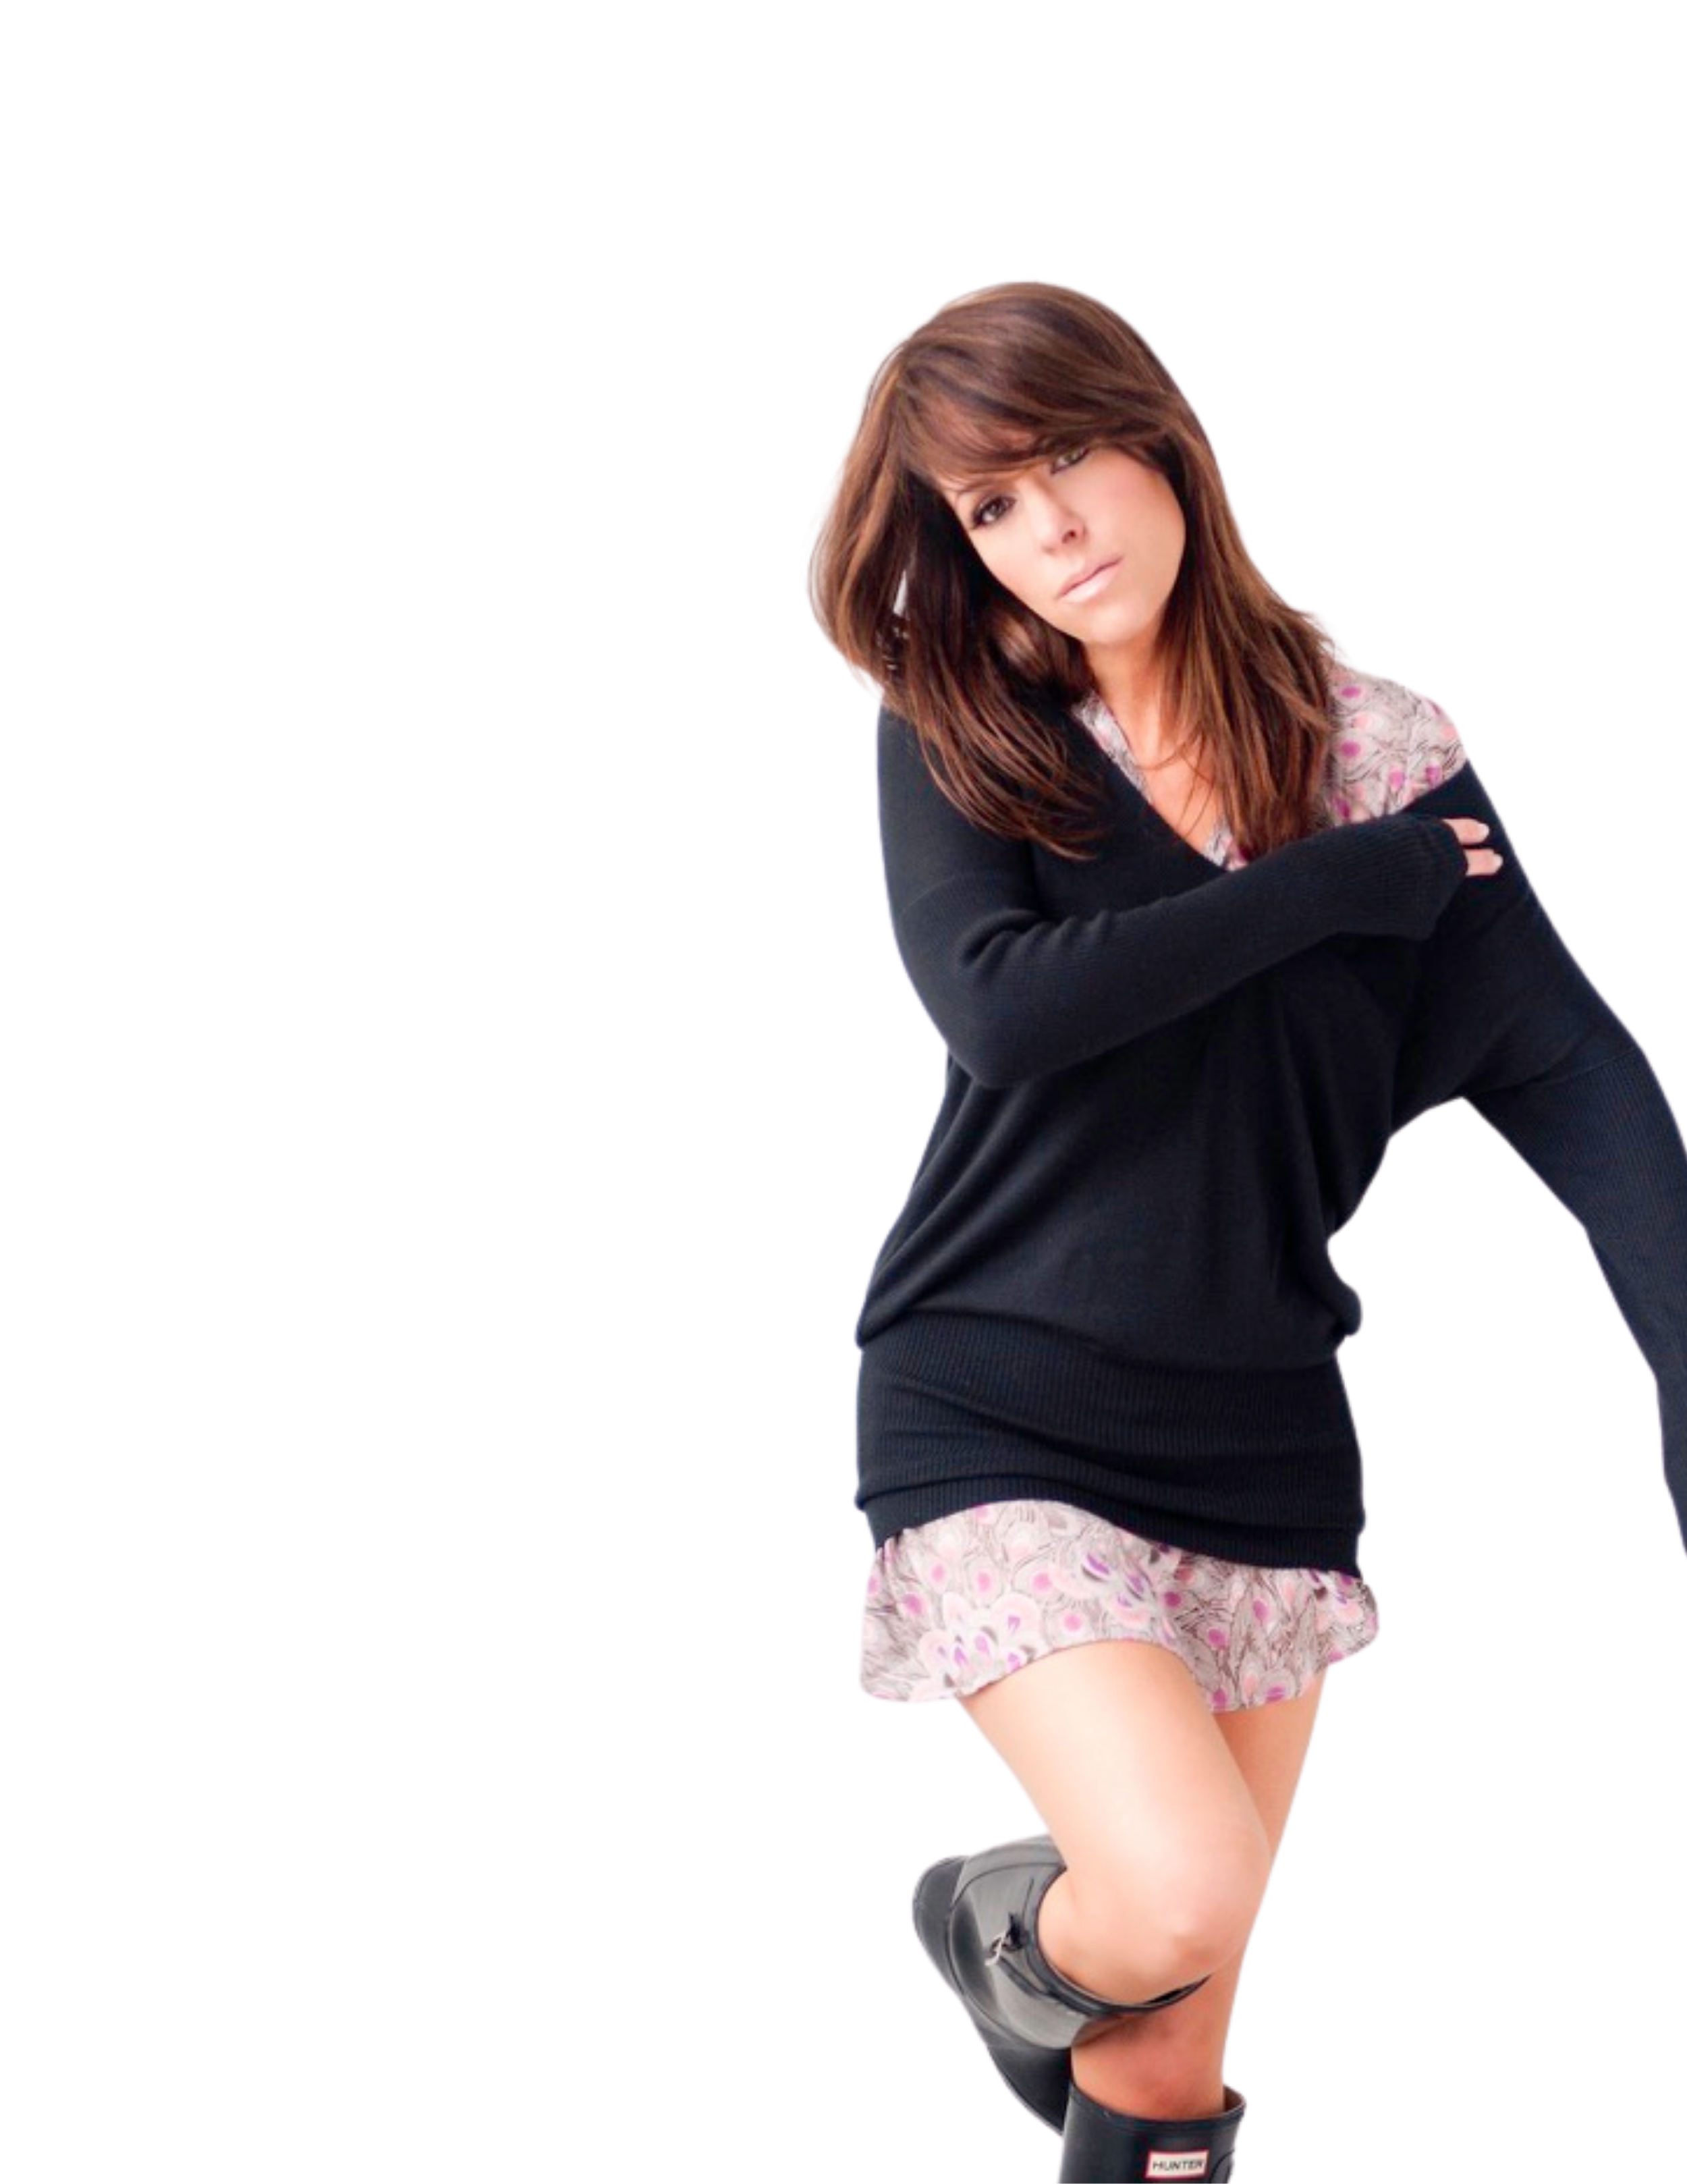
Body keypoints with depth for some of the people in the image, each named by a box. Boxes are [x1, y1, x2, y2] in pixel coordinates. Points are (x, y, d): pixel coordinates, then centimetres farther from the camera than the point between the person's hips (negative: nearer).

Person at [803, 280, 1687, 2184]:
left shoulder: (1382, 755, -1)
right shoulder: (954, 739, -2)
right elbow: (1000, 1005, -20)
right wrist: (1347, 887, -16)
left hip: (1259, 1445, 2)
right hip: (997, 1426, -2)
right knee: (1178, 1899, -22)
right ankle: (992, 1919, 12)